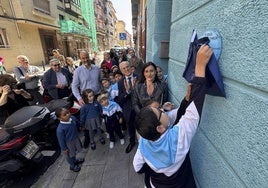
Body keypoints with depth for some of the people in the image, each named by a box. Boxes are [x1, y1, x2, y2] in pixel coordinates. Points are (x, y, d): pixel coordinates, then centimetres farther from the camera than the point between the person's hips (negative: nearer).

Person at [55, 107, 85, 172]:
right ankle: (72, 166, 50)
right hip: (68, 143, -5)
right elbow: (61, 139, -22)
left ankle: (75, 160, 61)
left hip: (76, 138, 5)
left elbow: (77, 124, 2)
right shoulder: (60, 129, -36)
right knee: (70, 155, 22)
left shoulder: (73, 118, -21)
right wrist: (64, 149, -11)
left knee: (74, 152, 32)